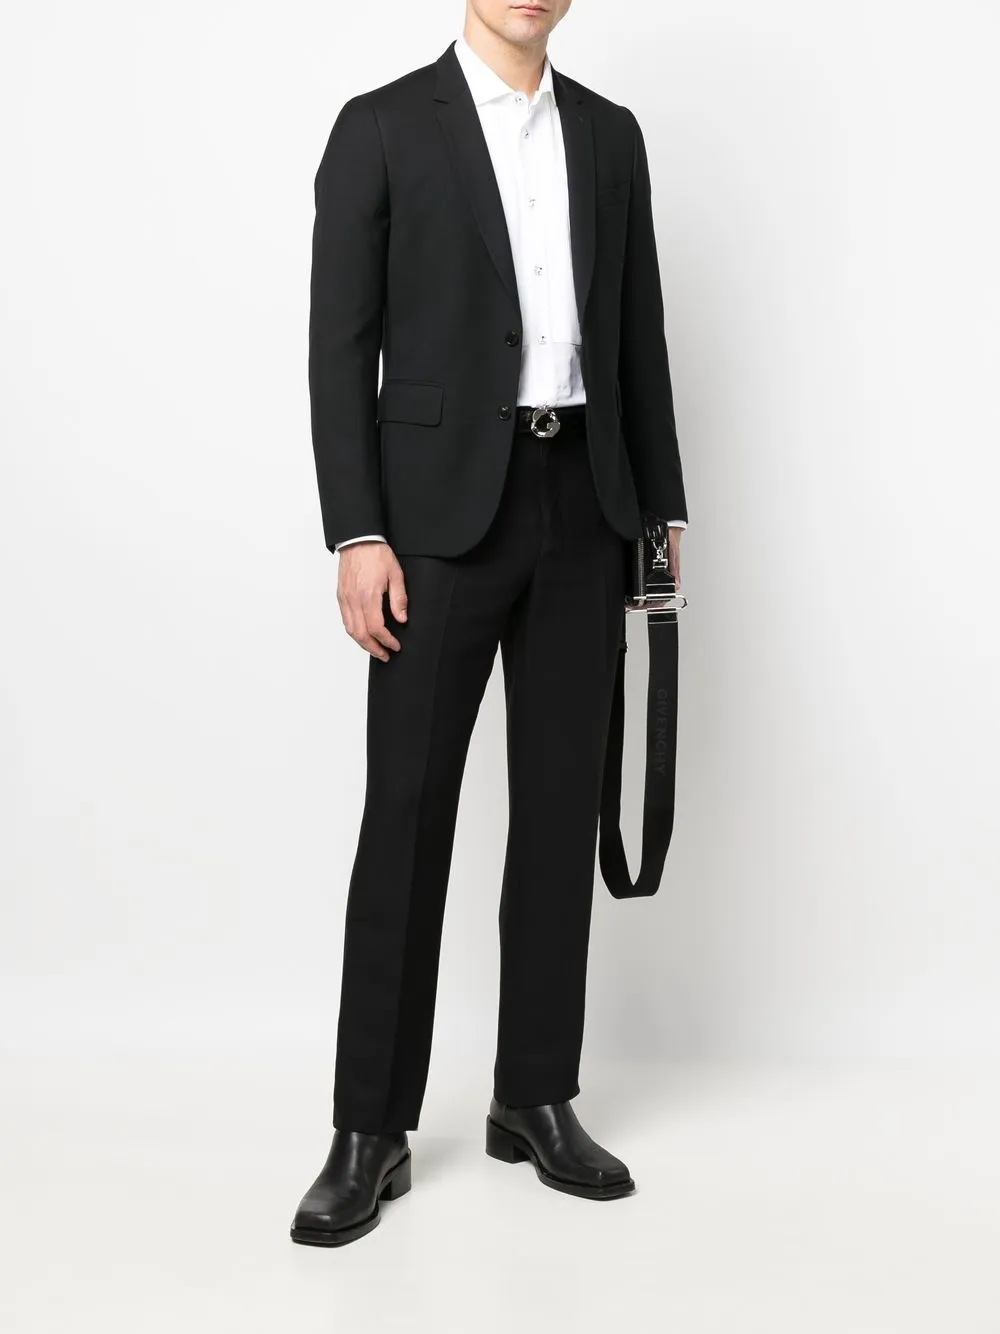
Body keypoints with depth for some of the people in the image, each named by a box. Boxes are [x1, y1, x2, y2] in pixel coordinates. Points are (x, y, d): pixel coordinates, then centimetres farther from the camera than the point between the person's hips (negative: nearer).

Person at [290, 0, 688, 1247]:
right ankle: (372, 1128, 7)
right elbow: (340, 345, -6)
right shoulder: (381, 127, -1)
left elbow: (637, 333, 15)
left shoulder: (609, 135, 13)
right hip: (443, 509, -4)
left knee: (560, 804, 6)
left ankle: (535, 1097, 18)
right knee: (407, 811, -3)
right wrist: (357, 538, -14)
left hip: (582, 508, 5)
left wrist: (662, 508, 10)